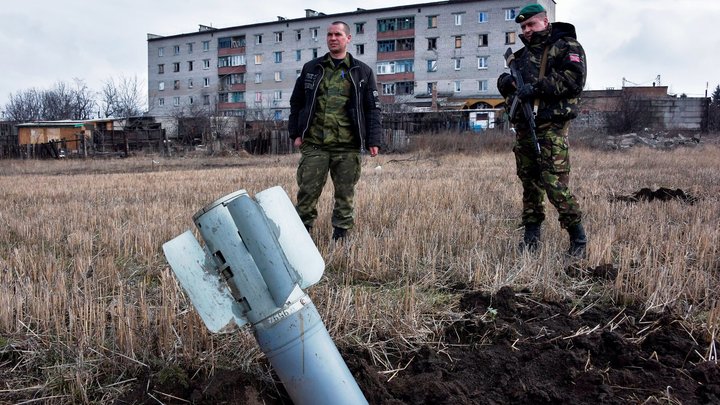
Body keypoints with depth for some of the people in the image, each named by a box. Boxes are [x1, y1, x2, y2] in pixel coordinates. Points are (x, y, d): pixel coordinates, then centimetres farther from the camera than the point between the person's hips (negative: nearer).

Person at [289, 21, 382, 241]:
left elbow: (373, 108, 7)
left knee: (345, 194, 4)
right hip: (314, 144, 1)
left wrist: (373, 140, -2)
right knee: (307, 191, 0)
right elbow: (296, 103, 16)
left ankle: (341, 236, 14)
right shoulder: (311, 69, 13)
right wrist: (295, 133, 6)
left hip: (347, 146, 0)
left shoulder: (362, 72, 9)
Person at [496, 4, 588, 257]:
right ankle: (531, 236, 19)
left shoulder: (567, 46, 1)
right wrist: (507, 81, 1)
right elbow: (505, 81, 26)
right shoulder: (523, 53, 22)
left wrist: (536, 87, -17)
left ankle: (578, 239, -1)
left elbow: (574, 80, -12)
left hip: (551, 125, -7)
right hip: (524, 127, 7)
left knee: (555, 184, -13)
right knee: (529, 182, 9)